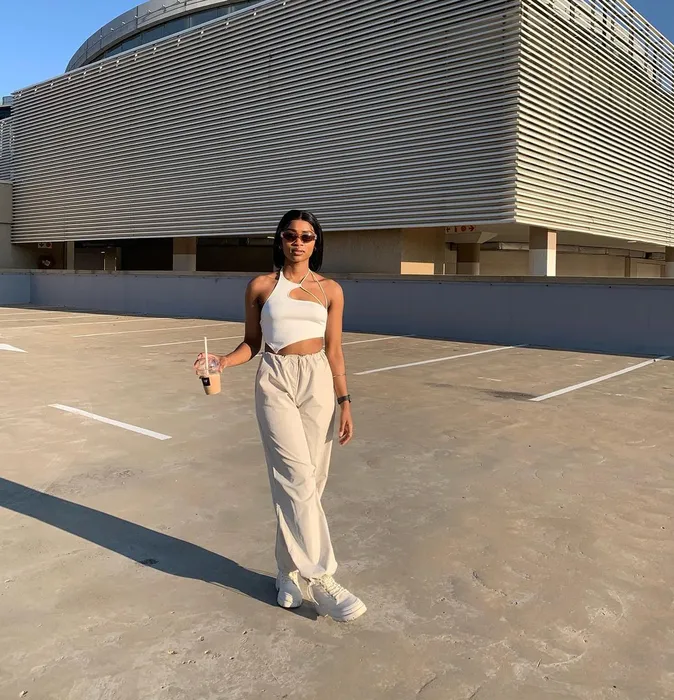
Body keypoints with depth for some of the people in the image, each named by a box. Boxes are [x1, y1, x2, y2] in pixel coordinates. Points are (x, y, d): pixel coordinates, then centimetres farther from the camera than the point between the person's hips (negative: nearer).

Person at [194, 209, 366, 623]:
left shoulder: (330, 290, 9)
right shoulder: (261, 287, 6)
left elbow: (334, 350, 8)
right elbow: (252, 343, 10)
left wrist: (345, 402, 4)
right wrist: (223, 361, -10)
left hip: (318, 382, 2)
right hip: (276, 381, -2)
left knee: (308, 482, 3)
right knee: (297, 477, -12)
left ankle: (289, 570, 20)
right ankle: (321, 579, -8)